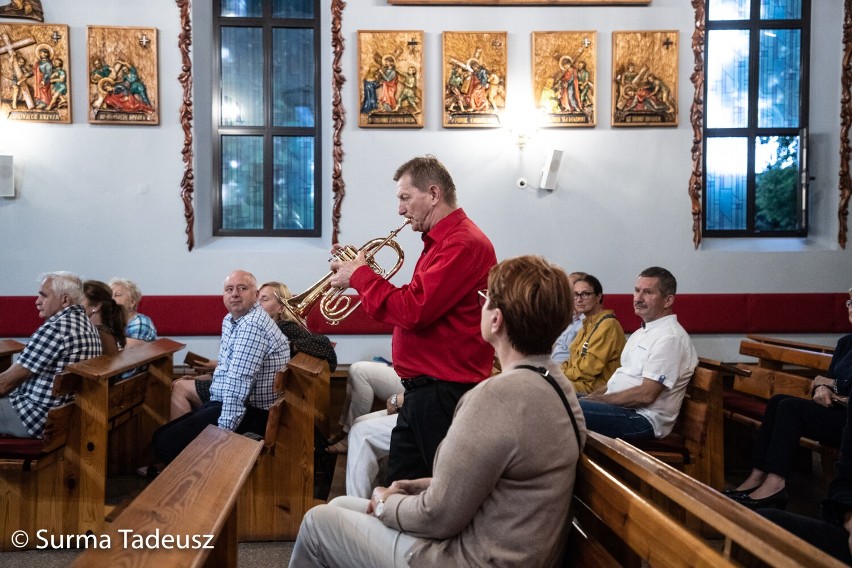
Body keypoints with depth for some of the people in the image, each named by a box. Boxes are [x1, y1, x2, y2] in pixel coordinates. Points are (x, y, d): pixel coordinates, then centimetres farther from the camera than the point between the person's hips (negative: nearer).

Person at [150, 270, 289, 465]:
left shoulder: (251, 326, -22)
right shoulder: (230, 320, 12)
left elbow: (238, 382, -28)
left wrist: (224, 430, -26)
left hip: (249, 412, -10)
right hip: (226, 404, 10)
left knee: (166, 443, -16)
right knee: (161, 435, 11)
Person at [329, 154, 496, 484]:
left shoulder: (464, 244, -18)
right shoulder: (440, 241, 16)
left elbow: (413, 311, -25)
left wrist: (359, 276, -11)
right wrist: (361, 272, 7)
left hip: (445, 394, -10)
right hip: (422, 391, 10)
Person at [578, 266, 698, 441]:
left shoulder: (670, 337, -15)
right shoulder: (643, 332, 17)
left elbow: (646, 395, -21)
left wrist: (598, 399, -14)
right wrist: (594, 395, 4)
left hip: (645, 419, -10)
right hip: (621, 406, 10)